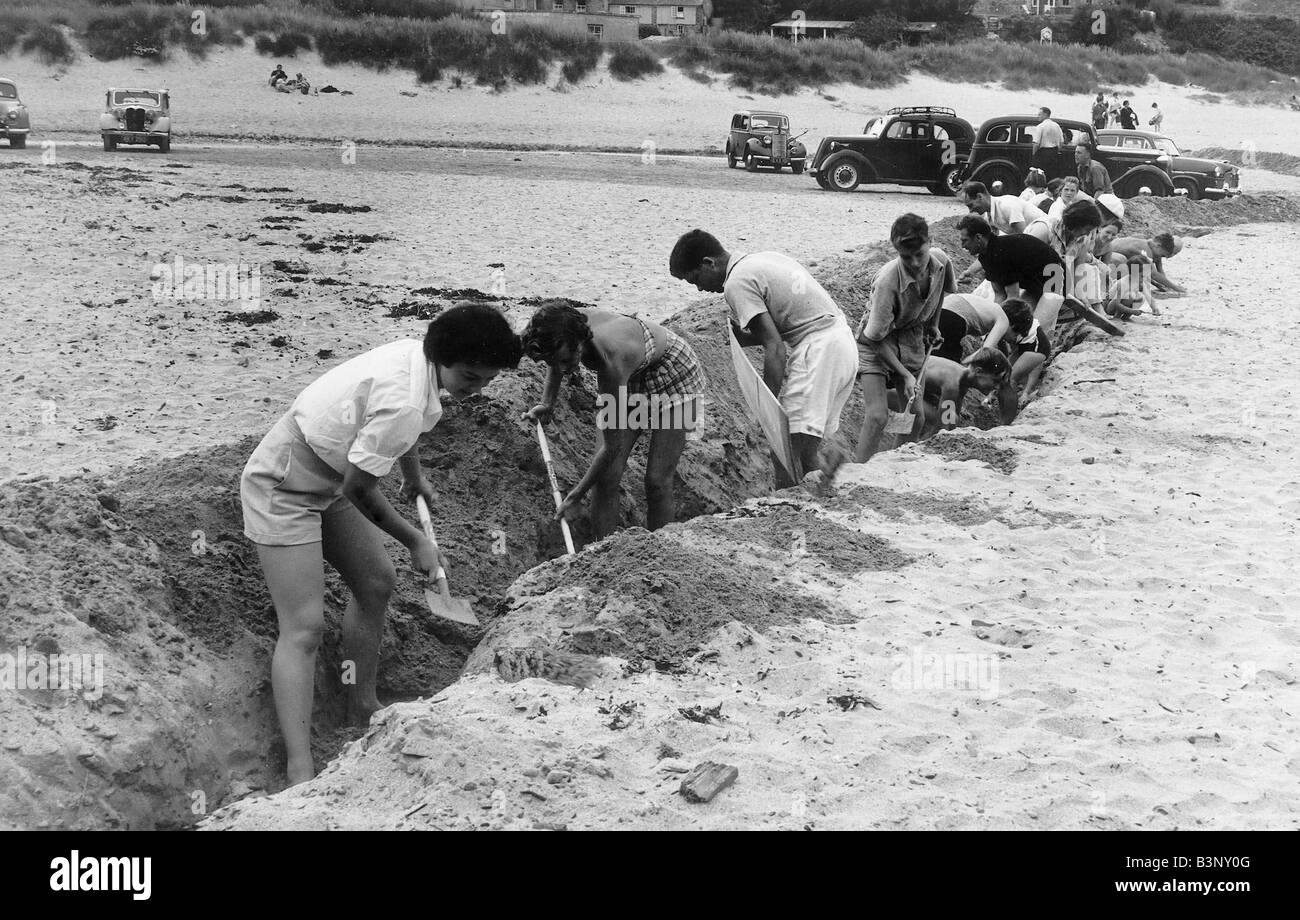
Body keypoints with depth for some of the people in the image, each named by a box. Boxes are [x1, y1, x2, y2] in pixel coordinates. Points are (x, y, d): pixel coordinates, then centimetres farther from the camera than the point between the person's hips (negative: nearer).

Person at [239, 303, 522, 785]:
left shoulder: (415, 353, -5)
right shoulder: (402, 404, -33)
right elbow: (359, 490, -23)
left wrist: (415, 476, 36)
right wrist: (415, 542, -9)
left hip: (327, 483, 10)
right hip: (282, 491, -10)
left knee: (376, 582, 16)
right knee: (304, 627, -15)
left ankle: (363, 704, 32)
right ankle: (301, 774, -17)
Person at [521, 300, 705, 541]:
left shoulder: (610, 360, -42)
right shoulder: (566, 327, -25)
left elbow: (612, 446, -32)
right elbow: (557, 360, 6)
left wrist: (575, 496, -23)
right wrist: (547, 404, -5)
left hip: (674, 374, -7)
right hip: (633, 379, 7)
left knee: (657, 480, -11)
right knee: (606, 477, -4)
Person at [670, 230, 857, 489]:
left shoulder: (737, 283, -9)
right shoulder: (762, 259, 19)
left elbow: (775, 348, -17)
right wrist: (743, 337, 13)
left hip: (817, 349, -10)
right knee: (804, 449, 13)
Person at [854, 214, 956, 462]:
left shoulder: (941, 261, -17)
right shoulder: (887, 281, -33)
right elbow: (877, 339, -24)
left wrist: (932, 325, 14)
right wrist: (905, 375, -24)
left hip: (912, 339, 6)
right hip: (877, 342, -6)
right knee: (877, 416, -18)